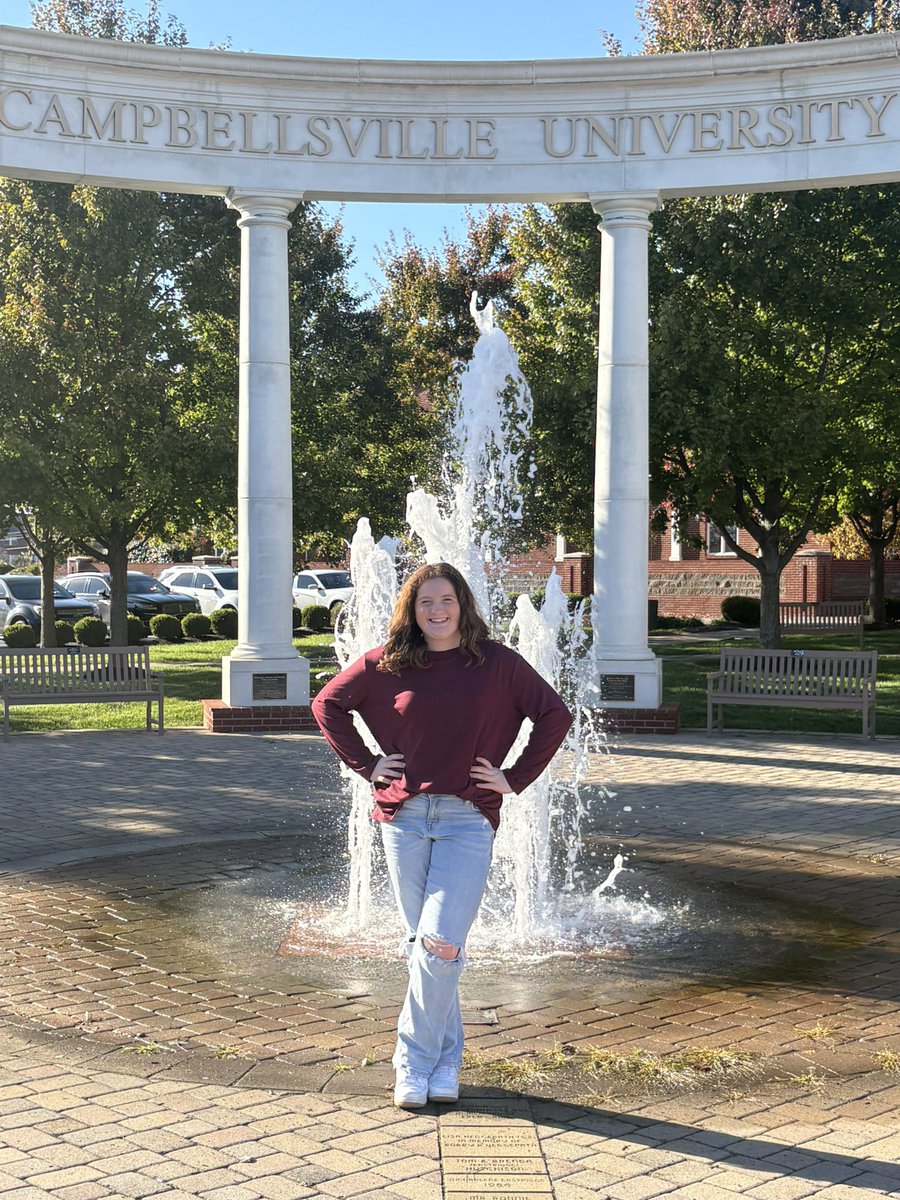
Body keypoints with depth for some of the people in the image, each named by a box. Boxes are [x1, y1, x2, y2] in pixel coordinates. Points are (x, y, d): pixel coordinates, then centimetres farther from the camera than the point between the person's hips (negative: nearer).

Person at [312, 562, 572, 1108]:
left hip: (468, 820, -2)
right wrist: (367, 764, 8)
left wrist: (516, 778, 2)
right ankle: (446, 1058, 18)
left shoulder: (497, 663, 3)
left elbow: (555, 715, 8)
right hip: (405, 817, 2)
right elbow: (328, 703, 17)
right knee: (421, 945, 6)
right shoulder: (386, 665, 6)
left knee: (441, 944, -13)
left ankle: (416, 1060, 1)